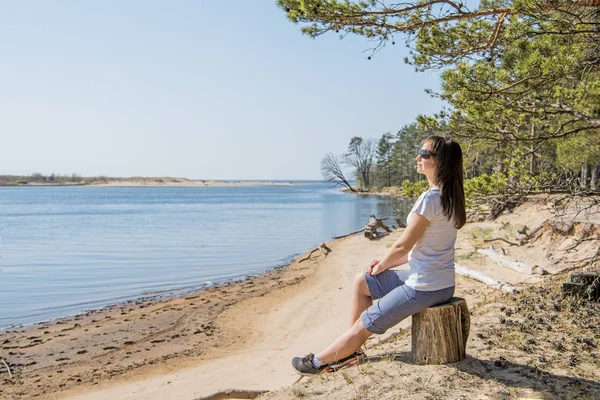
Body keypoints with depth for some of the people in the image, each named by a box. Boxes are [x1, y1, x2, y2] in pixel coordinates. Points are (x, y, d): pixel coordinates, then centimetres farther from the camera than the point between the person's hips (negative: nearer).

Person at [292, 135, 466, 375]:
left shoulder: (430, 198, -23)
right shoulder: (448, 196, 8)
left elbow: (403, 245, -17)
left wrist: (382, 265, 3)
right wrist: (386, 264, 10)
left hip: (424, 288, -10)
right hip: (438, 281, 10)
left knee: (366, 323, 4)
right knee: (361, 282, 17)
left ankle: (319, 362, 21)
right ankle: (353, 348, 22)